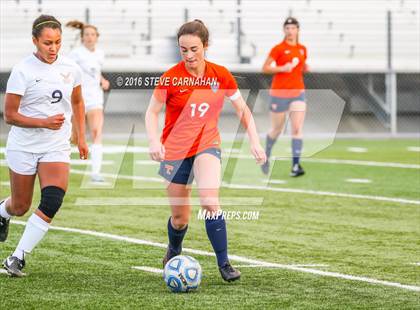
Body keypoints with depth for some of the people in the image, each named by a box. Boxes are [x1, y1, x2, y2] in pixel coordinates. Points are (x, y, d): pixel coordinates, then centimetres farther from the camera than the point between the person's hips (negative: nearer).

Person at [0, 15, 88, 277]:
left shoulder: (70, 68, 1)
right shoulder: (23, 71, -13)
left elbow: (77, 102, 19)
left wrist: (81, 138, 14)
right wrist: (44, 122, -23)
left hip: (57, 147, 3)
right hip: (23, 147, -3)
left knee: (52, 203, -19)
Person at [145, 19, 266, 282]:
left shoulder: (221, 75, -7)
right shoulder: (171, 78, -13)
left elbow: (242, 109, 6)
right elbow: (152, 112, -3)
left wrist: (255, 140, -3)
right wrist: (154, 141, -20)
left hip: (207, 144, 0)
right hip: (175, 149, 0)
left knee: (210, 202, -24)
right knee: (180, 217, 6)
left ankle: (224, 263, -17)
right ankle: (174, 251, 39)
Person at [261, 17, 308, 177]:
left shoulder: (302, 49, 9)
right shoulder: (278, 49, -5)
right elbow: (265, 68, -5)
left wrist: (305, 67, 1)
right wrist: (282, 68, -19)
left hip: (298, 92, 3)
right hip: (279, 93, -3)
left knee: (297, 128, -11)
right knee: (277, 130, 8)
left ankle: (296, 165, -14)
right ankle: (266, 156, 34)